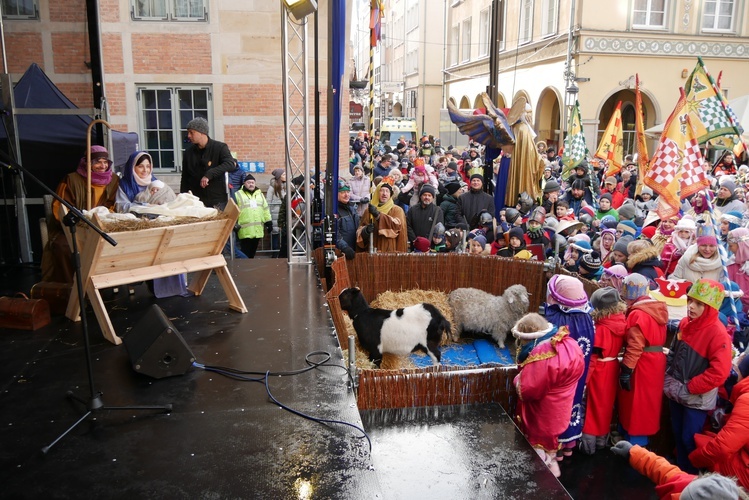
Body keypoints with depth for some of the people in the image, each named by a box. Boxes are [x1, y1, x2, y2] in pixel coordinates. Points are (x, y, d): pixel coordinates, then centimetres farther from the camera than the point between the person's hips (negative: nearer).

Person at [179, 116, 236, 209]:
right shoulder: (189, 152, 9)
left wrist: (209, 174, -29)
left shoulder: (220, 147, -3)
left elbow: (231, 165, -21)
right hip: (196, 201, 3)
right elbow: (185, 179, 14)